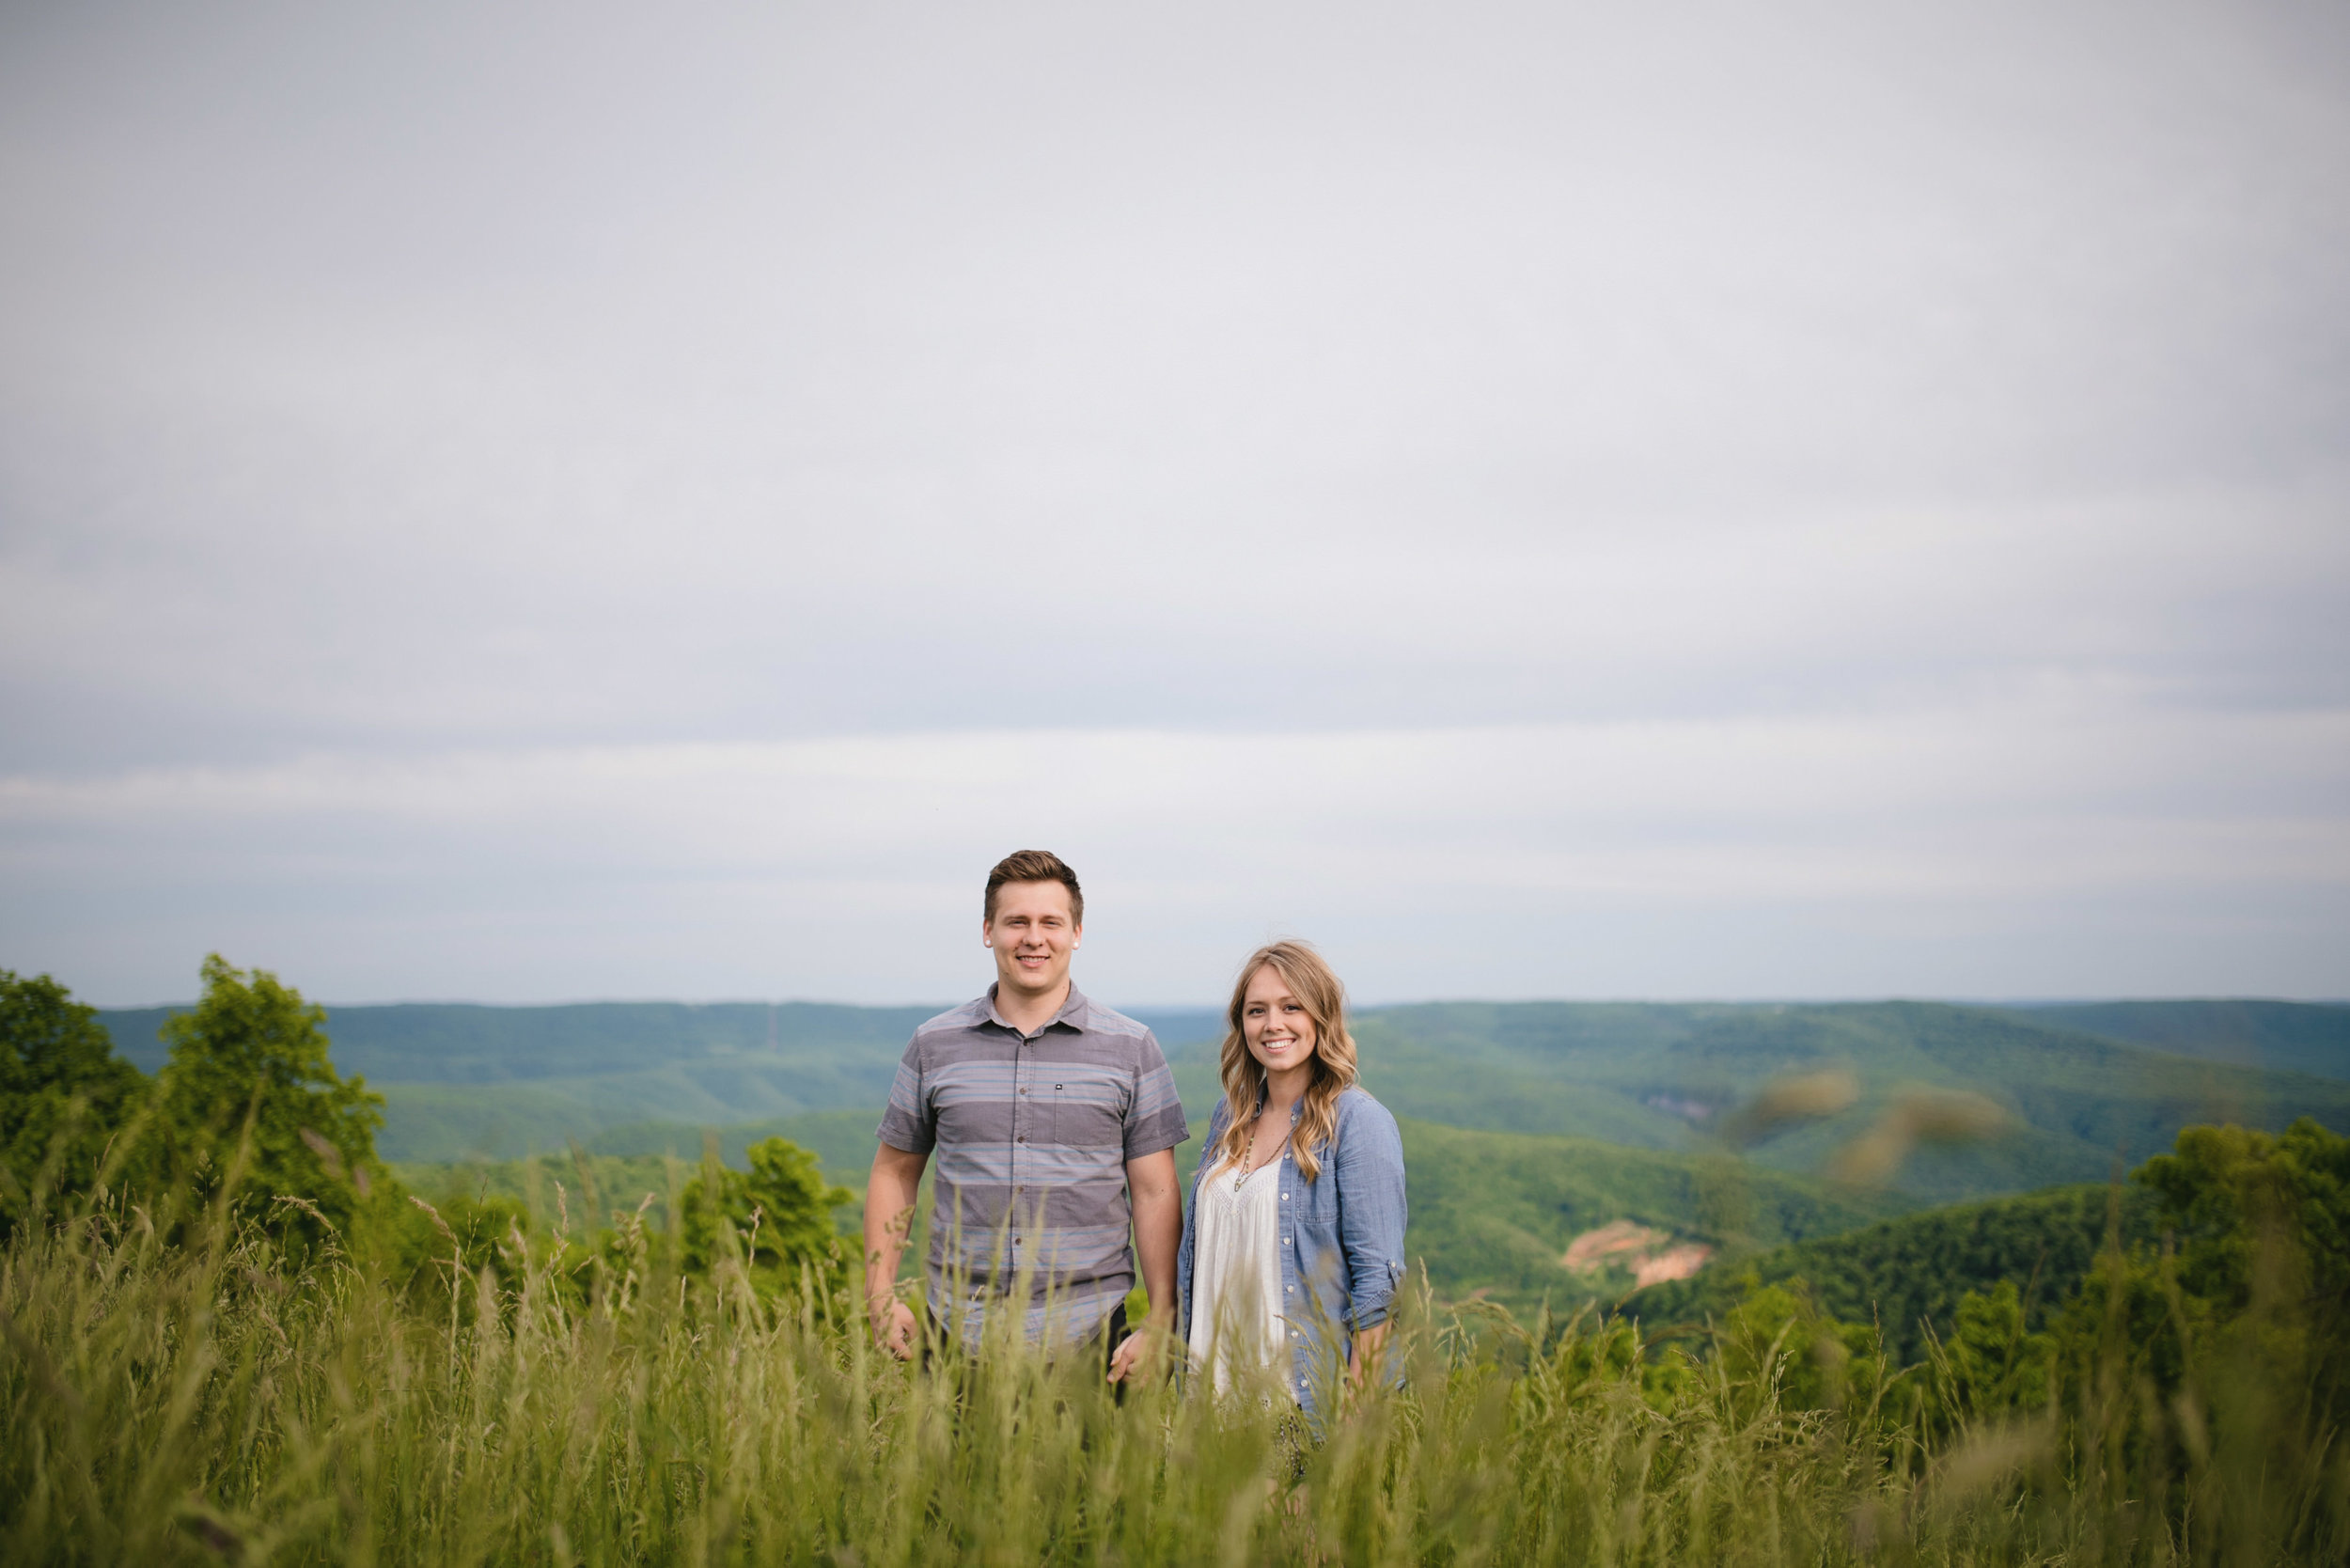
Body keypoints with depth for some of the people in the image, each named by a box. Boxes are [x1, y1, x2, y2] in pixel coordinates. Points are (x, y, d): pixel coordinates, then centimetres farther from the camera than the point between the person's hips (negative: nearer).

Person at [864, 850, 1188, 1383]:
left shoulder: (1131, 1049, 3)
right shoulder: (934, 1045, 7)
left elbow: (1156, 1194, 2)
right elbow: (894, 1172, 14)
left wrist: (1160, 1324, -6)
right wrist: (880, 1296, 4)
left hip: (1088, 1337, -1)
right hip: (959, 1333, 1)